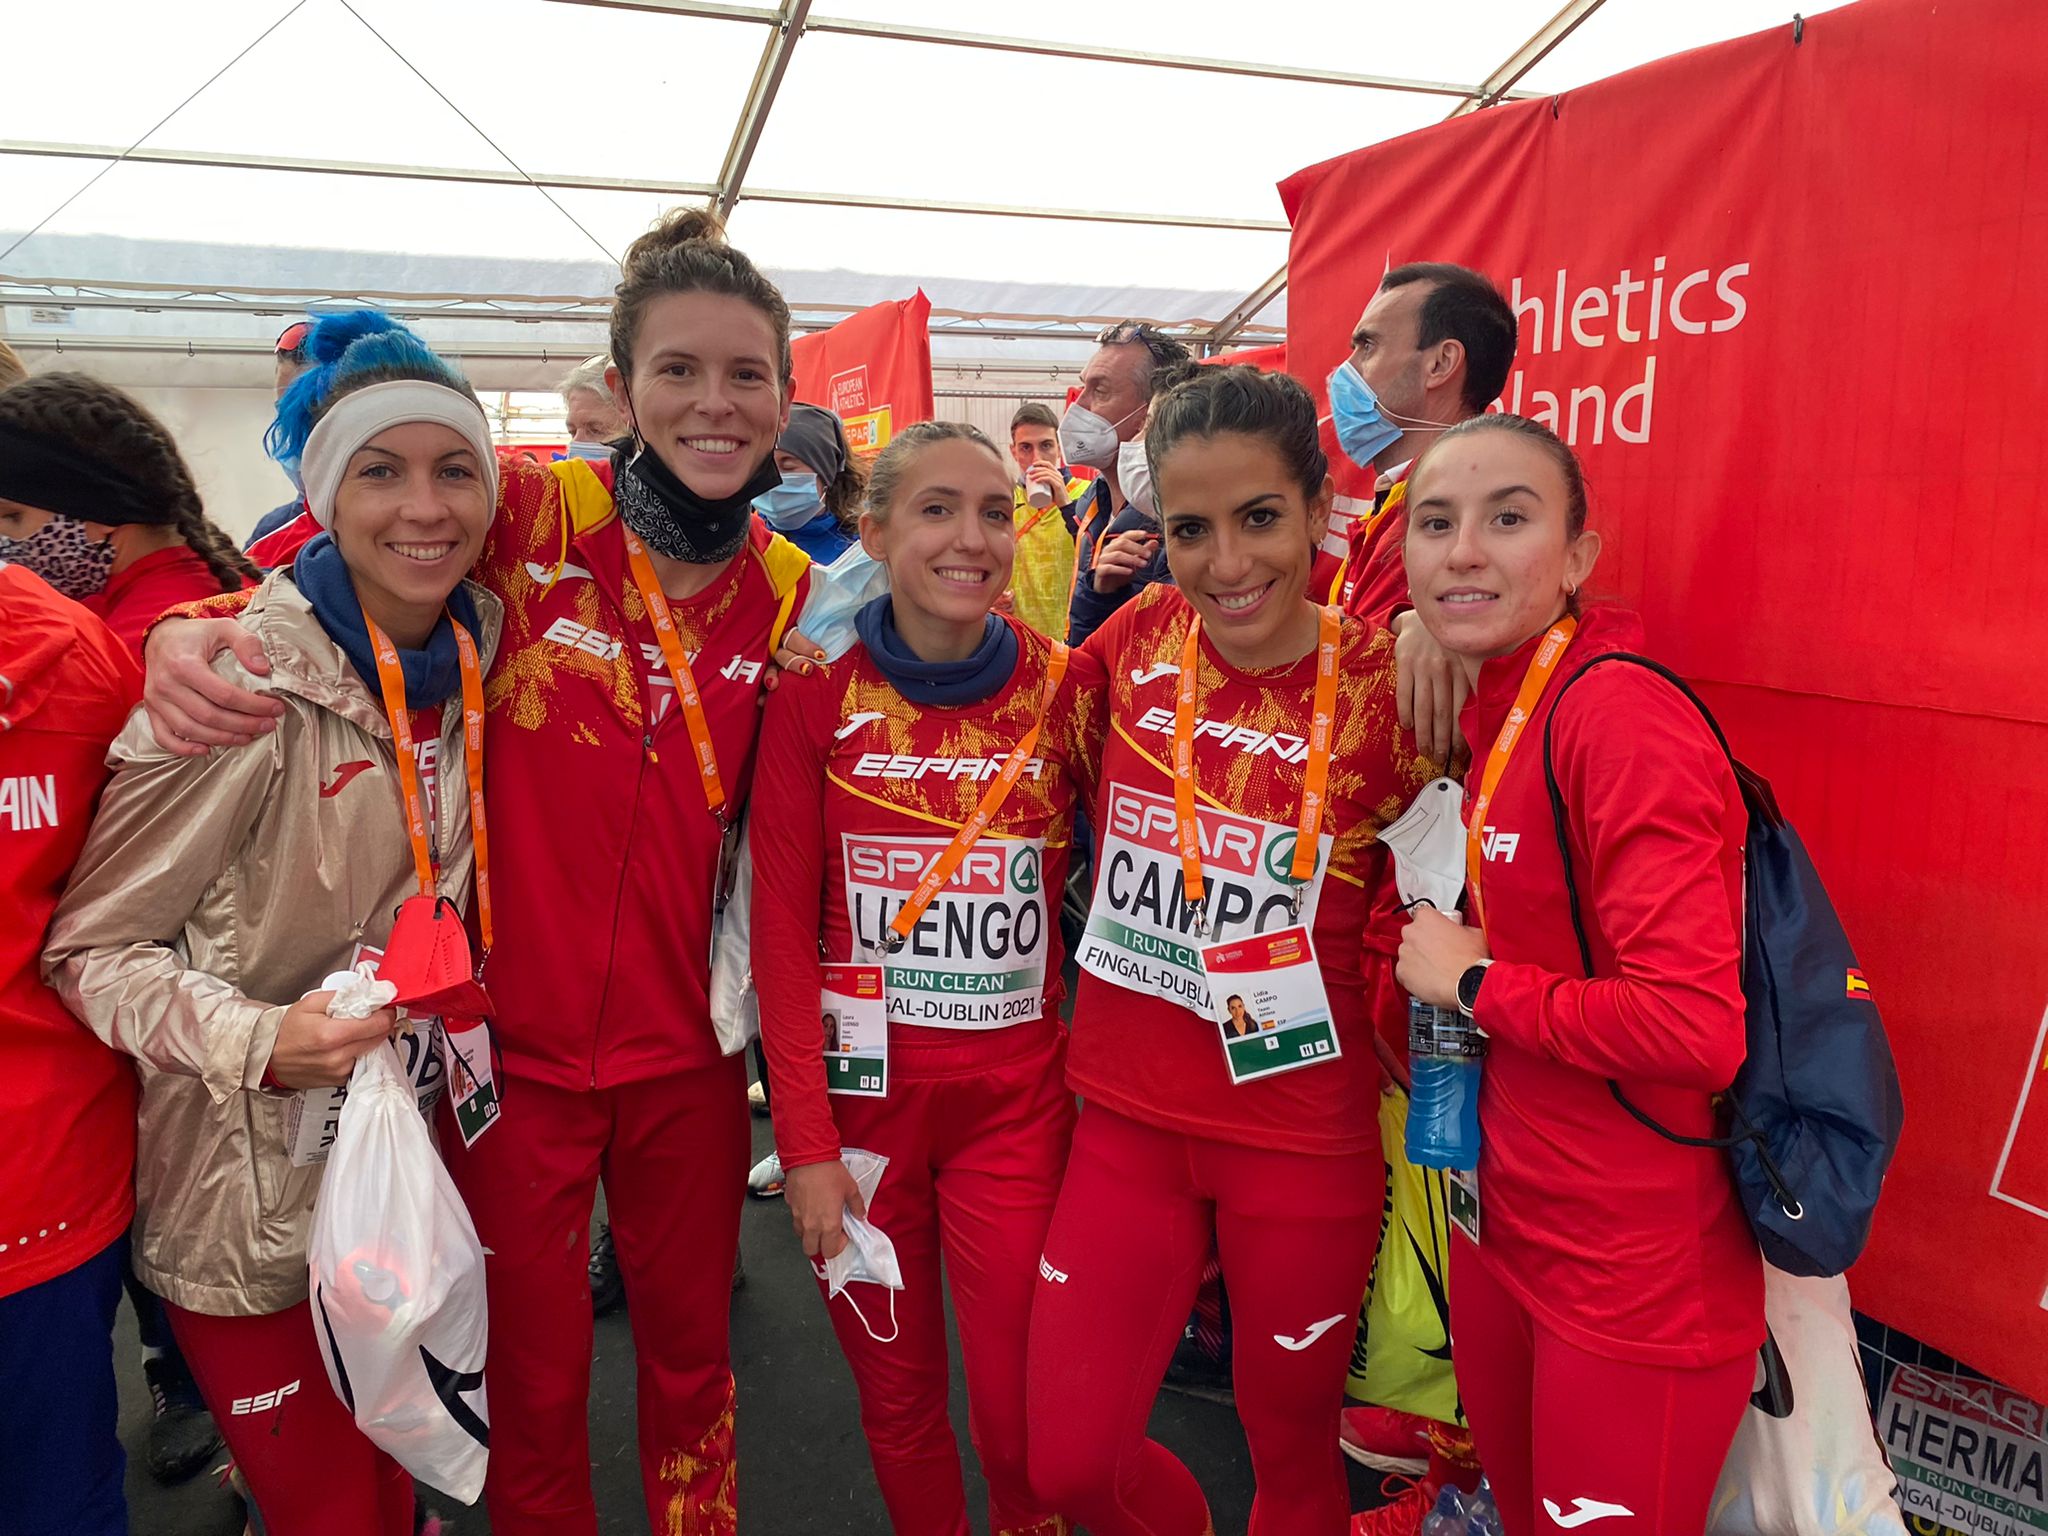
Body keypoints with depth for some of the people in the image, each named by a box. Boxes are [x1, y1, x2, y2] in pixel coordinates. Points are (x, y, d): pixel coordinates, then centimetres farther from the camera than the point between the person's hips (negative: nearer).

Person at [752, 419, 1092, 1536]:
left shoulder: (1062, 688, -4)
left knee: (1020, 1416, 6)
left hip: (1015, 1096, 0)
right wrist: (805, 1141, -8)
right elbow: (784, 929, -5)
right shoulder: (817, 695, -6)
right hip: (861, 1091, 0)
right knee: (896, 1399, 15)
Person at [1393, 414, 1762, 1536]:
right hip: (1504, 1222, 8)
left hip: (1637, 1280, -8)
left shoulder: (1625, 720, -23)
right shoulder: (1490, 718, 4)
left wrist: (1476, 982, -18)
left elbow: (1695, 1031, -29)